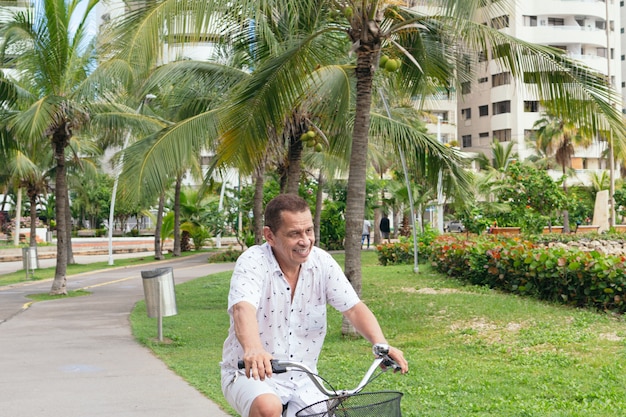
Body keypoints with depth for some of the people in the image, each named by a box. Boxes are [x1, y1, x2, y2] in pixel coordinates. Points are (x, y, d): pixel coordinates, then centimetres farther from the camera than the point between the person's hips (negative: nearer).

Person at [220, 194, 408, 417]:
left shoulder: (322, 263, -4)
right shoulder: (253, 262, -17)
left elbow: (354, 308, -10)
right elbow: (243, 309, -34)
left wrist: (381, 343, -30)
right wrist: (253, 350, -56)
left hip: (303, 379, 4)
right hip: (251, 374, -4)